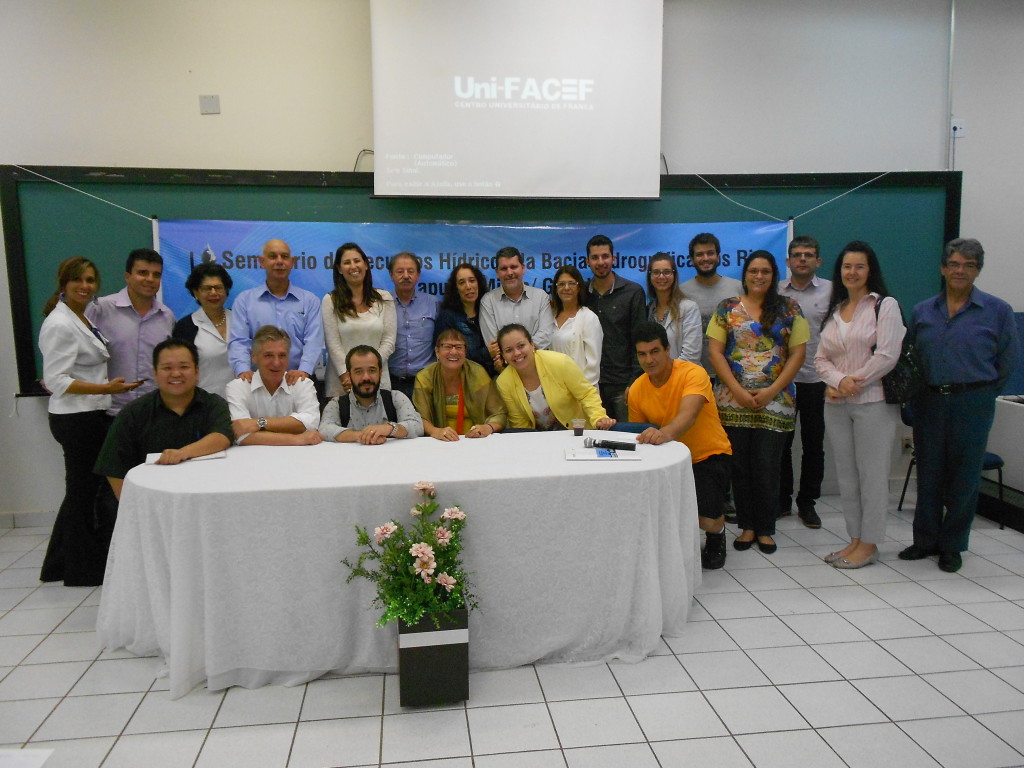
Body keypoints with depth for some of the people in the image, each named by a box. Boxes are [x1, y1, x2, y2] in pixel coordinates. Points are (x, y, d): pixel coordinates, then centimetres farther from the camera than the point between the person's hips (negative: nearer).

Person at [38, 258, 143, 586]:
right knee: (83, 491, 2)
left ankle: (60, 564, 28)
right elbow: (56, 381, -20)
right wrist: (105, 388, -26)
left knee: (83, 490, 16)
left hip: (91, 416, 9)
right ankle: (82, 570, 17)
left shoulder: (82, 319, 13)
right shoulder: (59, 324, -16)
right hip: (76, 419, -9)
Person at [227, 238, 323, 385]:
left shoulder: (310, 301, 12)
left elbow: (314, 342, 1)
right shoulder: (244, 300, 13)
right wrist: (243, 370, -15)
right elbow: (238, 341, 4)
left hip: (298, 381, 0)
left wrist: (304, 371, -17)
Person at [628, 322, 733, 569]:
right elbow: (640, 436, 10)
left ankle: (717, 533, 17)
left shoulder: (693, 373, -20)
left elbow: (688, 415, -40)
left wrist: (665, 433, -60)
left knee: (707, 521, -25)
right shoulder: (636, 390, -5)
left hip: (708, 456, -4)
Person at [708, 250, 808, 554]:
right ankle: (746, 526, 19)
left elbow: (797, 353, 1)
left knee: (767, 466, 1)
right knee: (740, 466, 6)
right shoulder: (727, 309, 6)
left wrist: (773, 390, -9)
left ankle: (765, 529, 15)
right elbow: (714, 351, 0)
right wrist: (737, 390, -9)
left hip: (775, 402, -1)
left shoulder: (789, 309, 6)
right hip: (733, 401, 1)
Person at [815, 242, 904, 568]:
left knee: (872, 474, -1)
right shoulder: (834, 311, 16)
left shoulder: (885, 305, -2)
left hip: (873, 402, -6)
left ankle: (869, 544, 9)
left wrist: (855, 383, -9)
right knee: (846, 474, 10)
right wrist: (839, 380, -10)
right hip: (836, 404, 6)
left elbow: (887, 356, -12)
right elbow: (821, 359, 9)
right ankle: (855, 539, 20)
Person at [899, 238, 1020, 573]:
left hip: (972, 404, -2)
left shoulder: (997, 311, -1)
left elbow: (1008, 361, 3)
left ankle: (952, 546, 19)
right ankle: (926, 540, 22)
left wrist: (980, 391, 6)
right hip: (929, 403, 3)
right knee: (928, 473, 9)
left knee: (964, 476, 5)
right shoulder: (922, 311, 7)